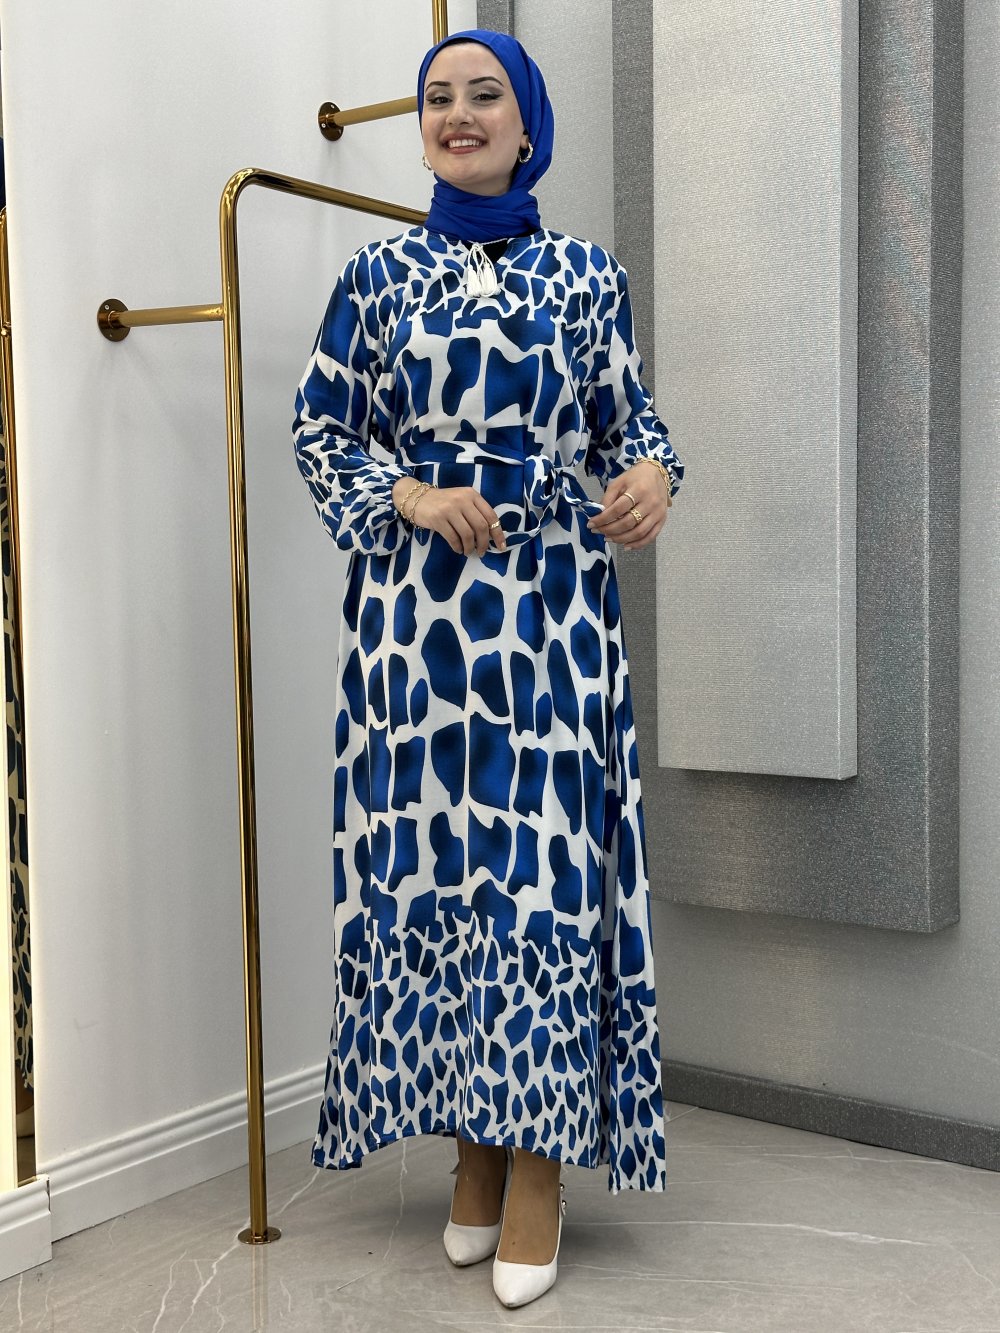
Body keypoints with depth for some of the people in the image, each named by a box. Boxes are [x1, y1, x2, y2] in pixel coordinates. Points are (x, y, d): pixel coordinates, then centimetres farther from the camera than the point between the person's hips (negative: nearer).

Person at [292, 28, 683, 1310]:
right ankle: (473, 1142, 20)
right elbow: (319, 429, 9)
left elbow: (628, 416, 11)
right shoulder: (376, 275, 9)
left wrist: (653, 473, -11)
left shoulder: (587, 275, 9)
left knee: (548, 858, -3)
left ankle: (538, 1156, 10)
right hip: (414, 608, 1)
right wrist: (412, 497, -8)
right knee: (429, 855, 3)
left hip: (550, 608, 0)